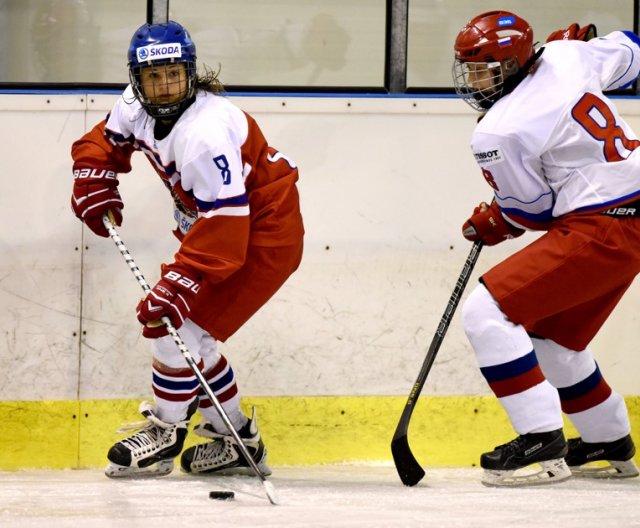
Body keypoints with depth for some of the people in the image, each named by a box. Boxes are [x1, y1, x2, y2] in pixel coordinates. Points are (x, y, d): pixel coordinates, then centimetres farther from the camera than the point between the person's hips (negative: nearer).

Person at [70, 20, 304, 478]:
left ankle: (165, 433, 5)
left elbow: (225, 224, -36)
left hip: (264, 236, -10)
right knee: (189, 332, 11)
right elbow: (106, 140, 16)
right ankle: (237, 439, 23)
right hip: (215, 224, 10)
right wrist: (94, 183, -4)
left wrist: (178, 286, -38)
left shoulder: (205, 133, -33)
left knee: (180, 323, -13)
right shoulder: (137, 106, -6)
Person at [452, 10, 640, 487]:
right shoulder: (565, 56, 3)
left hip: (598, 230, -10)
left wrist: (492, 224, 12)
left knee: (488, 313, -11)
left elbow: (534, 211, -8)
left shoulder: (497, 134, -17)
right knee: (553, 337, 24)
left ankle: (541, 446, -15)